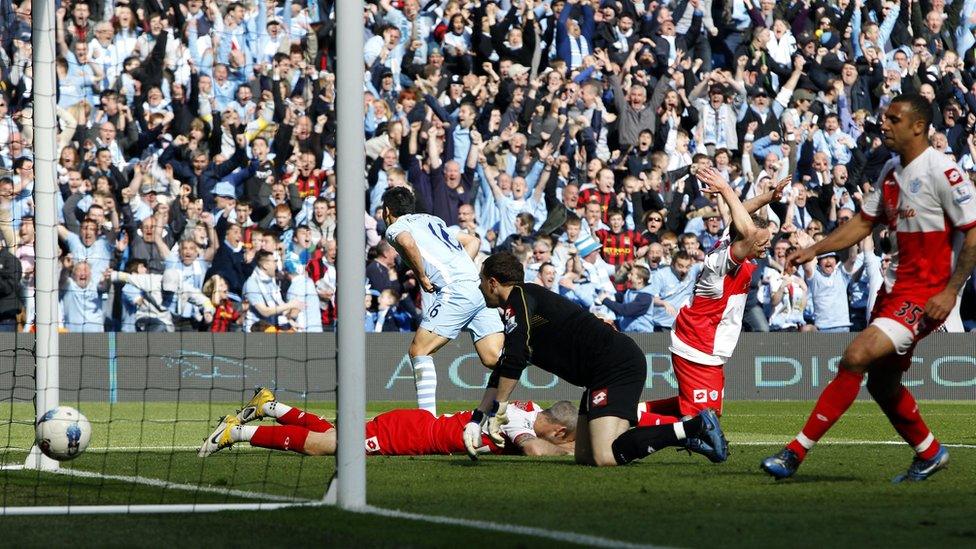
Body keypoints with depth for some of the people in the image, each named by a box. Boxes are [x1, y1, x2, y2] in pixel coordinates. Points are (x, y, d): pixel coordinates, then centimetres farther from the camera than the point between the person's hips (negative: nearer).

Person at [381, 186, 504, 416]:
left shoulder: (395, 228, 7)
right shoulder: (433, 221, 31)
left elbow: (408, 244, -18)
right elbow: (473, 241, 34)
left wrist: (422, 277, -6)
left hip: (455, 291, -7)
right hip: (480, 288, 7)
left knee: (419, 351, -1)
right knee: (495, 360, -1)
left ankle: (427, 417, -11)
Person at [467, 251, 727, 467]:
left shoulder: (519, 297, -4)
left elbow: (514, 361, -17)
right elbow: (501, 373, 29)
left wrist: (498, 409, -10)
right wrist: (476, 420, 24)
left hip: (615, 364, -10)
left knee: (605, 457, -22)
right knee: (585, 455, 8)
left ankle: (694, 427, -16)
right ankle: (686, 433, 7)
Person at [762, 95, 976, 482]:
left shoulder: (942, 171, -15)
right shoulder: (891, 171, 11)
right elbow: (864, 222, 20)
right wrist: (815, 250, 9)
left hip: (926, 294, -9)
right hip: (894, 288, 9)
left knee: (856, 357, -20)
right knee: (882, 383, 14)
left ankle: (797, 452, -18)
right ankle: (930, 454, 36)